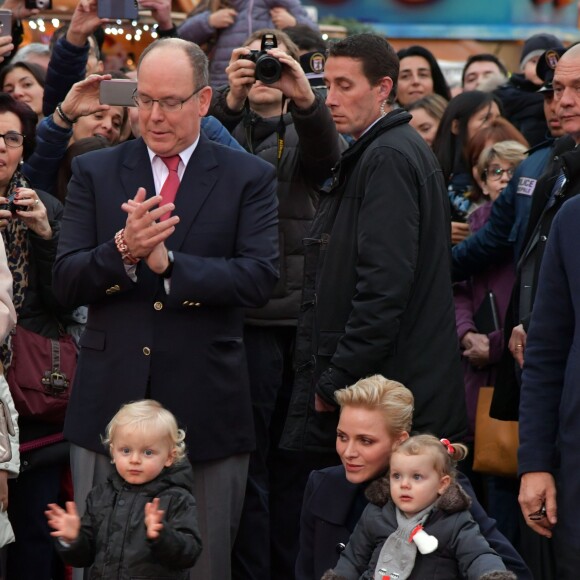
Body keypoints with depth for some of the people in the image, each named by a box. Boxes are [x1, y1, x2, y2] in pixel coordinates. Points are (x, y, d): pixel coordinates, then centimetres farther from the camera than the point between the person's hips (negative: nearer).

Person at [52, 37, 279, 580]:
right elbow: (66, 283, -1)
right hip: (110, 403, 1)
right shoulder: (94, 173, 6)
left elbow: (259, 278, -10)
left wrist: (166, 262, -21)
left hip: (205, 407, -1)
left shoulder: (249, 178, 3)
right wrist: (122, 249, -21)